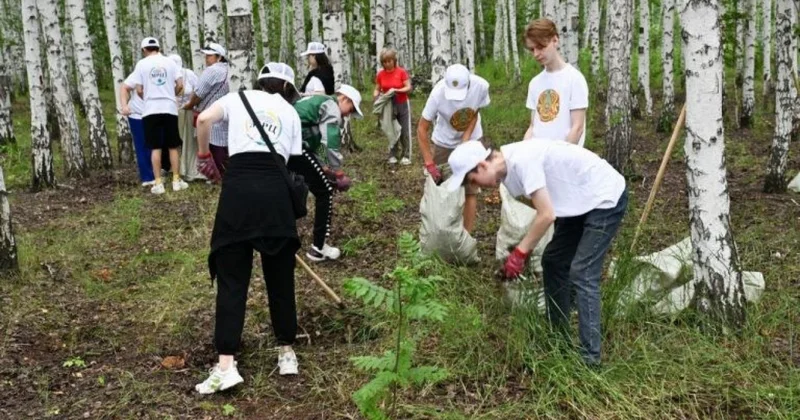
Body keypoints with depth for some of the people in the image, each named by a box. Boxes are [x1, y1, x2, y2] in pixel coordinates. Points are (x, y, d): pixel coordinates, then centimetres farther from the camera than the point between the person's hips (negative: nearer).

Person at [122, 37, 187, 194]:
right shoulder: (170, 62, 4)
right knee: (173, 147, 8)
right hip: (170, 108, 1)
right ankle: (176, 180, 9)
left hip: (151, 110, -1)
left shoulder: (142, 64, 0)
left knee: (155, 147, 2)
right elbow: (180, 85, -1)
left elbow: (139, 90, -1)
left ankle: (158, 183, 1)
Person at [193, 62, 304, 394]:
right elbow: (292, 160, 15)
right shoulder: (290, 112, 21)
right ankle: (286, 353, 25)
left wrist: (204, 156, 16)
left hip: (238, 188, -1)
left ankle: (226, 366, -3)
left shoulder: (239, 97, 18)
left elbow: (204, 120, 1)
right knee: (280, 277, 14)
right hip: (275, 190, 1)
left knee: (232, 278, 3)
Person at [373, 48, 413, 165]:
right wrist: (375, 96, -17)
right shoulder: (380, 74, -2)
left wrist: (395, 90, -25)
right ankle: (393, 155, 14)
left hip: (402, 105, -2)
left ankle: (406, 156, 7)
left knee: (405, 131, 0)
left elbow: (408, 88, -12)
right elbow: (377, 89, 5)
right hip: (389, 106, 2)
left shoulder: (401, 72, -11)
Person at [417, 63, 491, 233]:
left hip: (472, 141, 1)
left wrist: (465, 140, -22)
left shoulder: (481, 86, -29)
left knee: (470, 190, 1)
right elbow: (422, 129, -25)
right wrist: (429, 163, -30)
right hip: (444, 143, -1)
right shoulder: (438, 92, -33)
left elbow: (475, 113, -10)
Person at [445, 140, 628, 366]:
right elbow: (542, 209, 8)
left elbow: (547, 215, -26)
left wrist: (520, 252, -18)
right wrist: (524, 249, 3)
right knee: (553, 262, 13)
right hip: (583, 199, 10)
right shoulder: (509, 167, 3)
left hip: (606, 198, -10)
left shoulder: (522, 161, -27)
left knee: (582, 274, -14)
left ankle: (589, 357, -10)